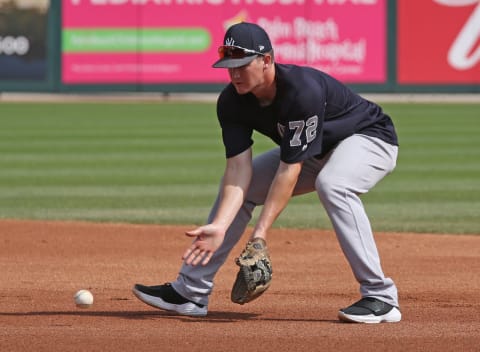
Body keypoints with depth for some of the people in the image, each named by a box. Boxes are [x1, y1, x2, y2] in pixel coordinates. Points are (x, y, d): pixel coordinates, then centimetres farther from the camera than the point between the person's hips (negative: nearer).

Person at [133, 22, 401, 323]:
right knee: (237, 188, 1)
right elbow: (239, 168, -22)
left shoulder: (303, 91, -37)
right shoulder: (232, 101, -16)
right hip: (314, 154, 8)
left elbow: (289, 170, -36)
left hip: (369, 139, -8)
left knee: (331, 184, -38)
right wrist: (220, 225, -36)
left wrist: (261, 231, -38)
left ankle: (381, 297, -33)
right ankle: (190, 293, 11)